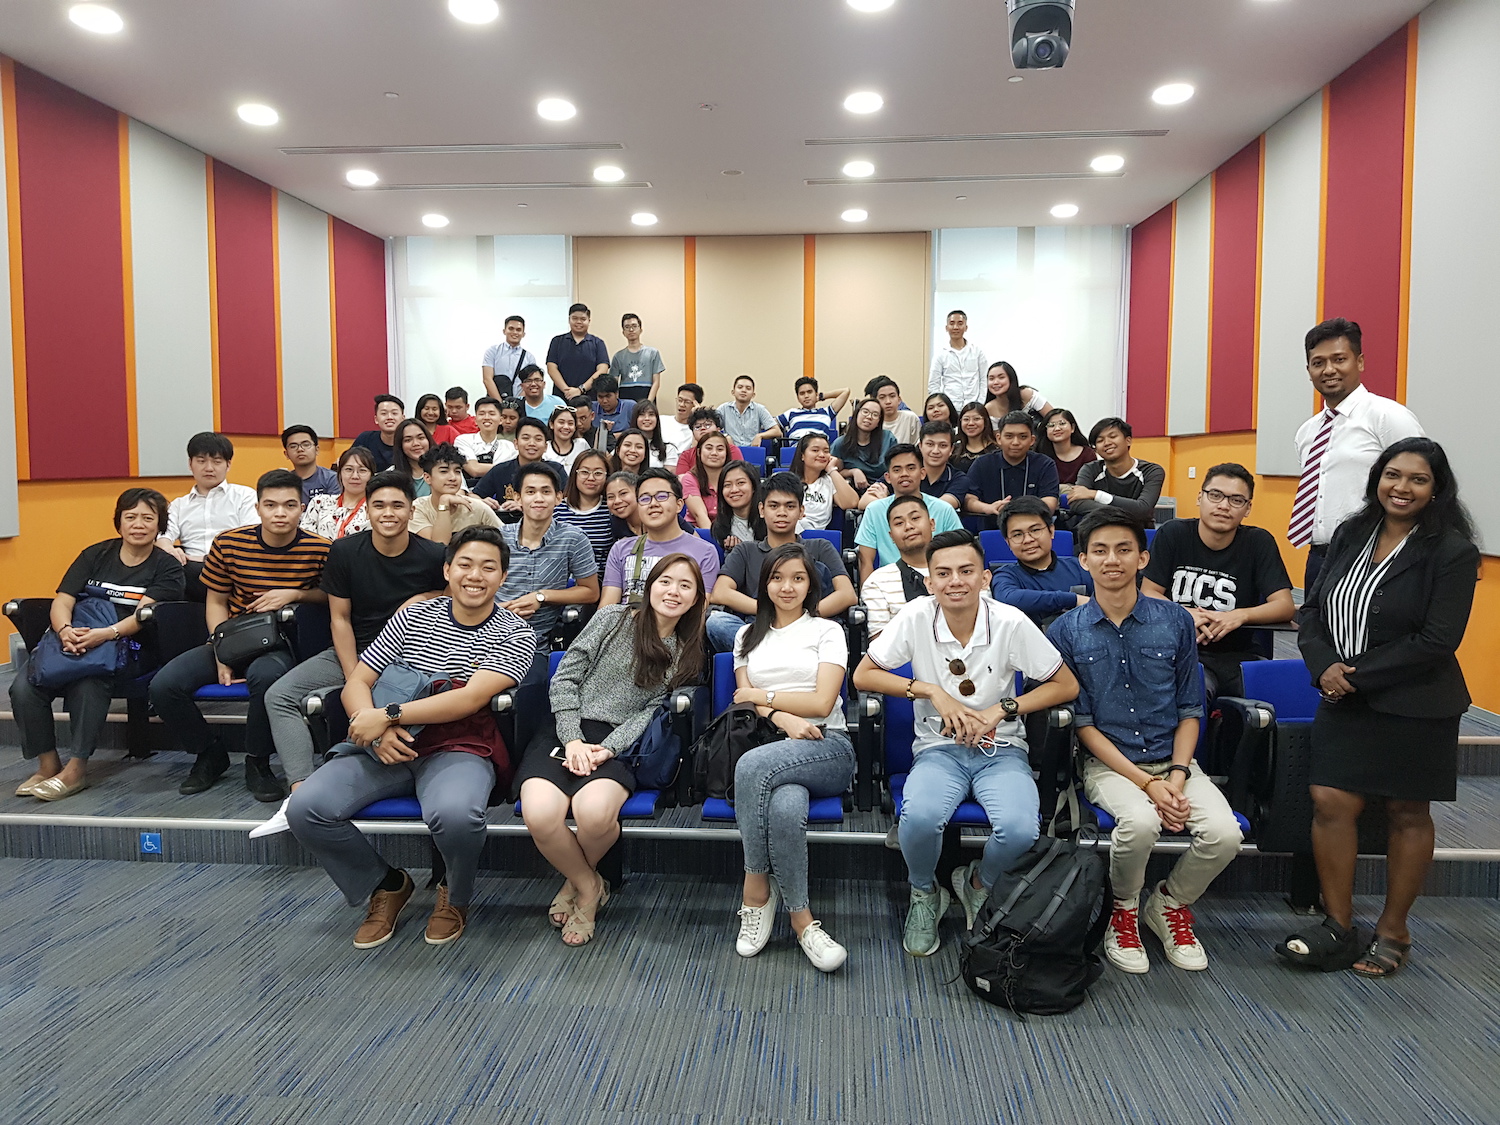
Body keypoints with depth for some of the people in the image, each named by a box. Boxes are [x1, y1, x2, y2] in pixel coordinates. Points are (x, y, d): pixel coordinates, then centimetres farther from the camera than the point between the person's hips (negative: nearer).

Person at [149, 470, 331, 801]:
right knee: (164, 686, -17)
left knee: (266, 675, -39)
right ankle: (210, 755, 10)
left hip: (282, 645, -3)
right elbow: (216, 602, 5)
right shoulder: (229, 544, -3)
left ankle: (257, 763, -13)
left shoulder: (319, 550, -8)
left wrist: (296, 593, -15)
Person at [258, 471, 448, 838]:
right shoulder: (344, 552, -1)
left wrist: (424, 601, -15)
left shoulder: (433, 556, -6)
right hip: (353, 653, 3)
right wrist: (353, 678, -11)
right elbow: (339, 619, 0)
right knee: (279, 695, -14)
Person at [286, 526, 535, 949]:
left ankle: (456, 897, 1)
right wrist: (375, 732, -14)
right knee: (305, 808, -18)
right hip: (389, 749, 4)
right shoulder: (413, 617, 9)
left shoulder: (515, 635, -2)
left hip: (461, 751, -4)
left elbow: (471, 698, -15)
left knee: (454, 813, -37)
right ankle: (386, 885, 10)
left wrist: (387, 715, -17)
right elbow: (356, 683, 6)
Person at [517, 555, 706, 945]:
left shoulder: (686, 656, 14)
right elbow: (565, 677, 3)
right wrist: (572, 740, -9)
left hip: (617, 743, 1)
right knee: (540, 814, -31)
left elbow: (651, 711, 3)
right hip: (564, 729, 0)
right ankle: (589, 886, 0)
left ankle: (575, 883, 2)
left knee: (594, 811, -34)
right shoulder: (614, 618, 7)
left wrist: (607, 750, -13)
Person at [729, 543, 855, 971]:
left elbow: (822, 702, 1)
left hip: (827, 748, -2)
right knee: (786, 808, -37)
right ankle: (801, 919, -19)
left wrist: (761, 696, 3)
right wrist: (782, 717, -10)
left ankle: (756, 892, -24)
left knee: (753, 764, -37)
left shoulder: (827, 631, 14)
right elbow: (745, 699, 11)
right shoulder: (747, 635, 24)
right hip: (771, 749, 2)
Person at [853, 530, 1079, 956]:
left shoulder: (1011, 623, -11)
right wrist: (932, 691, -15)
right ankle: (924, 893, 5)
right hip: (938, 748, 0)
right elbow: (863, 675, -4)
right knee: (920, 817, -31)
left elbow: (1066, 685, -2)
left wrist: (1001, 710, -14)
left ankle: (978, 883, 9)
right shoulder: (917, 617, -10)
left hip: (1000, 749, 0)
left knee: (1019, 829, -29)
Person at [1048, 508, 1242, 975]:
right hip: (1108, 762, -2)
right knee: (1140, 821, -33)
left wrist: (1177, 775, -9)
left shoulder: (1175, 621, 4)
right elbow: (1082, 723, -4)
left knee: (1225, 832, -23)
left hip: (1173, 760, 3)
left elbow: (1189, 709, 7)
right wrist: (1146, 783, -14)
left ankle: (1170, 902, 10)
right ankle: (1124, 912, 1)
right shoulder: (1066, 631, -3)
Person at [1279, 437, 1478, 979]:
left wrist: (1356, 675, -16)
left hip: (1414, 708, -4)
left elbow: (1437, 641, -16)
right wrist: (1324, 666, -10)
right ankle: (1339, 928, 14)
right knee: (1331, 803, 0)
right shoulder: (1350, 535, 6)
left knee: (1407, 814, 9)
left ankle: (1393, 932, 25)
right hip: (1344, 701, 4)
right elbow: (1312, 609, 7)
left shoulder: (1452, 552, -9)